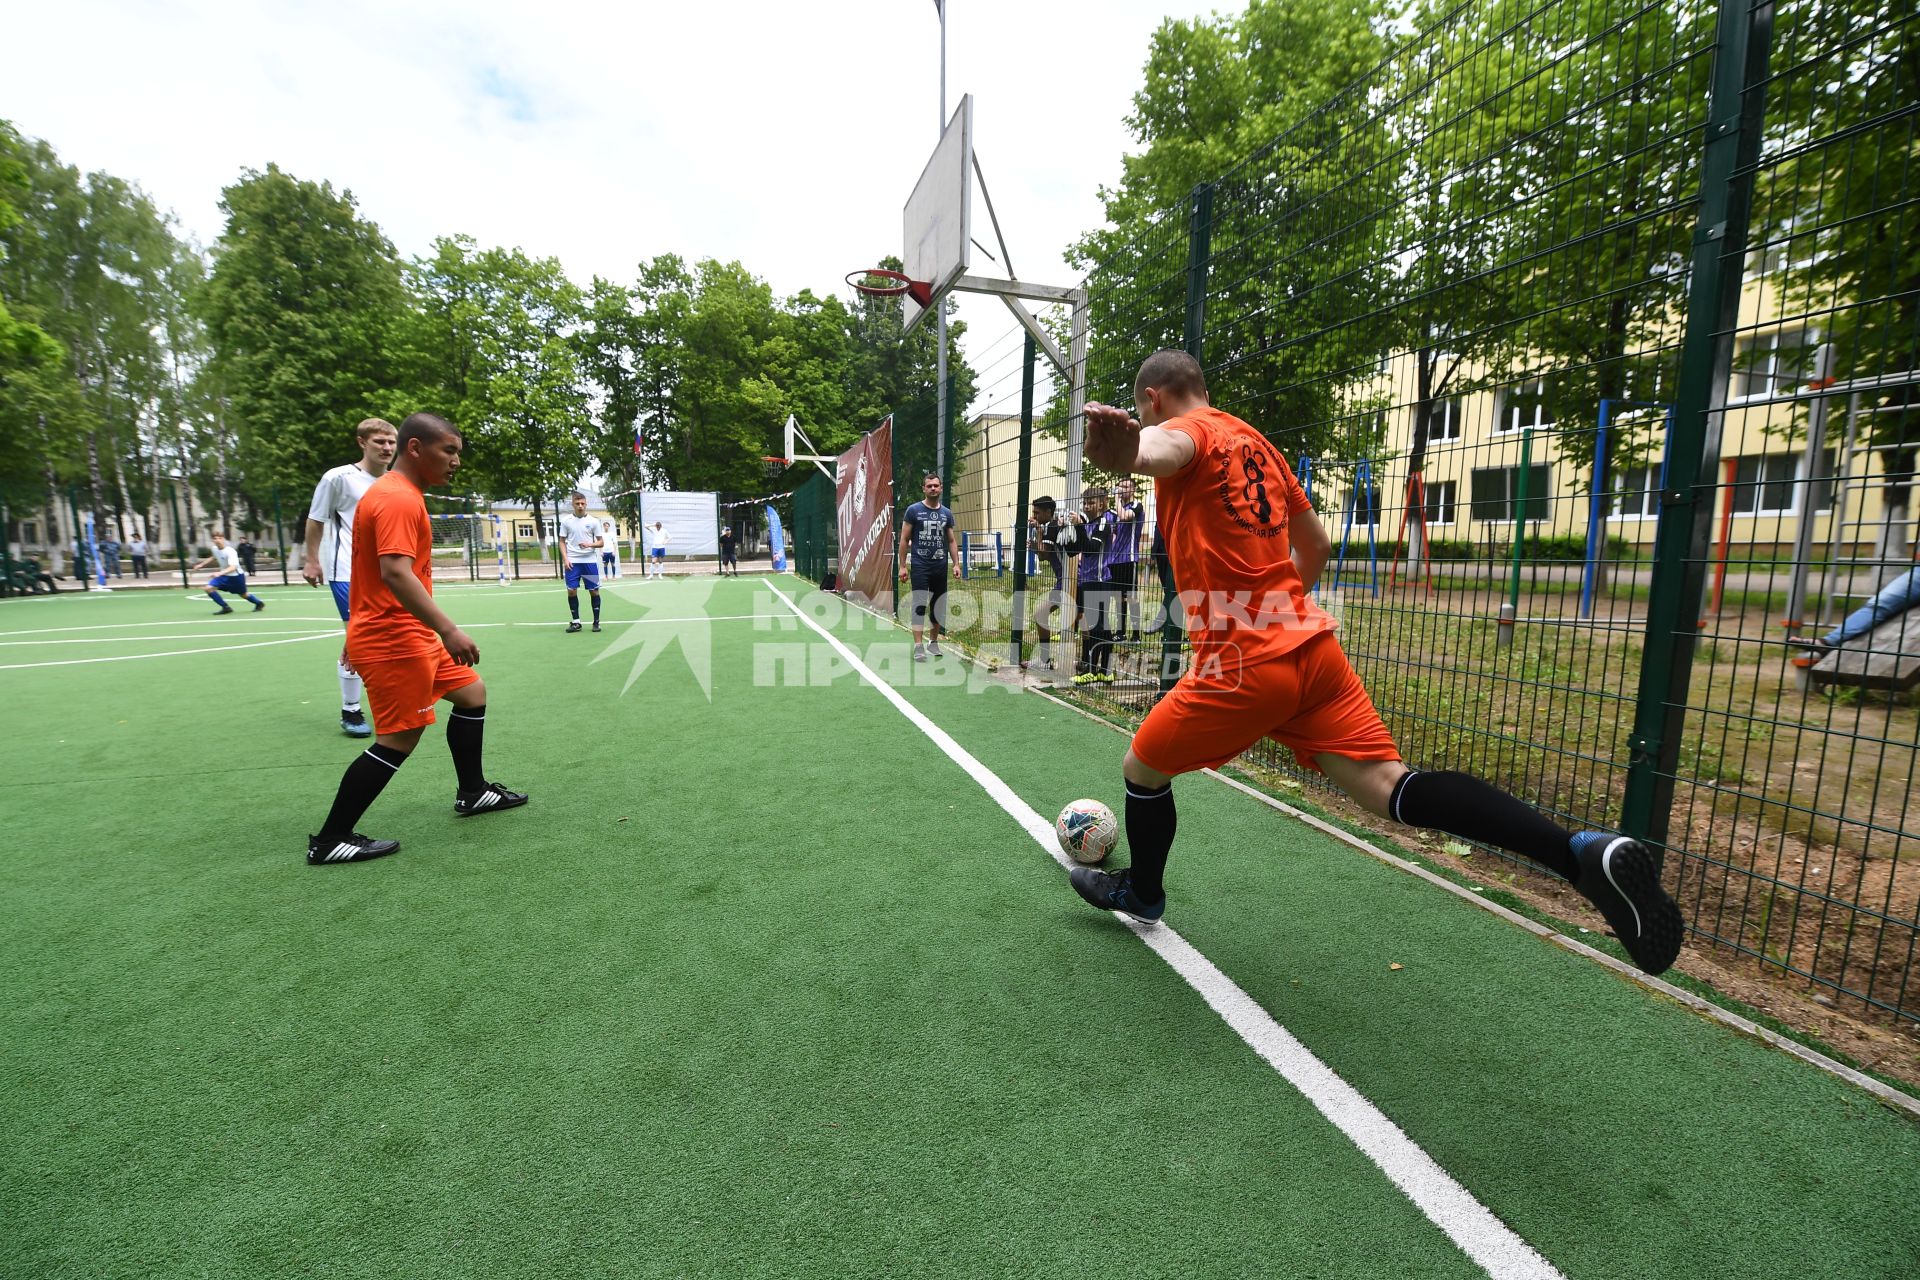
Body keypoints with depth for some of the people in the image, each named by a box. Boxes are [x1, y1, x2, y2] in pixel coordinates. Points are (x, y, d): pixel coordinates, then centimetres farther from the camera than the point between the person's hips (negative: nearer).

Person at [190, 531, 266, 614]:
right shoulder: (215, 549, -6)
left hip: (236, 576, -6)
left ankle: (259, 603, 40)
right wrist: (201, 564, 20)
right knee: (209, 588, -12)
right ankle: (226, 607, 0)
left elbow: (233, 567, -40)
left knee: (243, 595, 10)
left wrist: (220, 573, -54)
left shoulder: (230, 552, -28)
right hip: (224, 576, 6)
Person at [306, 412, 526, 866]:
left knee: (471, 693, 17)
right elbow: (395, 572, -30)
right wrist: (448, 630, -34)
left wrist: (360, 633, 26)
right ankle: (330, 841, 7)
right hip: (393, 639, -11)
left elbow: (389, 570, 20)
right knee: (399, 738, -5)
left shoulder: (398, 493, 14)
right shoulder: (398, 499, -18)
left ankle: (472, 792, 28)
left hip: (411, 635, 11)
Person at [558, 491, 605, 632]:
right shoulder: (566, 520, 3)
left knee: (594, 591, 1)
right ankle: (576, 622, 11)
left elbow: (601, 542, 3)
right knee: (571, 591, -1)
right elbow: (562, 541, 8)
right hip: (573, 562, 1)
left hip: (590, 561, -1)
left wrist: (590, 544, -17)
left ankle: (596, 621, 12)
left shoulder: (593, 521, 1)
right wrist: (566, 559, -3)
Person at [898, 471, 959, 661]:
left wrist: (956, 564, 3)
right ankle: (918, 647, -10)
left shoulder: (947, 513, 11)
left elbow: (952, 541, 14)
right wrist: (903, 566, -5)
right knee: (920, 605, -10)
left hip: (941, 567, 4)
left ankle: (934, 643, 20)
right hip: (919, 566, -4)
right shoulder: (913, 510, 0)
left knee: (938, 606, 8)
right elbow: (904, 539, 1)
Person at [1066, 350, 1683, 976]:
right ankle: (1582, 852, -13)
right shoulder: (1256, 442, 20)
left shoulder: (1189, 429, -4)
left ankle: (1142, 894, 34)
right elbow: (1315, 543, 29)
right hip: (1313, 647, 8)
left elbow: (1160, 449, -33)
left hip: (1243, 664, -7)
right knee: (1392, 789, 3)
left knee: (1142, 768, 14)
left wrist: (1127, 451, -56)